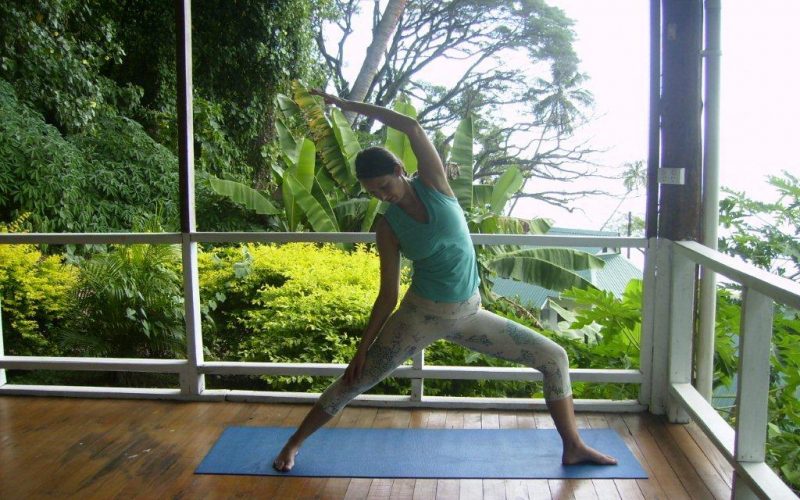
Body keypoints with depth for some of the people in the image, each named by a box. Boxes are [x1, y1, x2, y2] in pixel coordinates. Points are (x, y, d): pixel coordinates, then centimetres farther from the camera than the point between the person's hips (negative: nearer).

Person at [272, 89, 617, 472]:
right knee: (355, 381, -2)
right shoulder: (388, 228, -8)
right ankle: (294, 443, 18)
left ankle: (573, 447, 12)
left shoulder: (433, 183, -7)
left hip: (468, 314, 2)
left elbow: (413, 128, -20)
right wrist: (363, 347, -3)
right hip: (421, 314, -2)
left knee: (555, 358, -1)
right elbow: (388, 294, -3)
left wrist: (346, 105, -17)